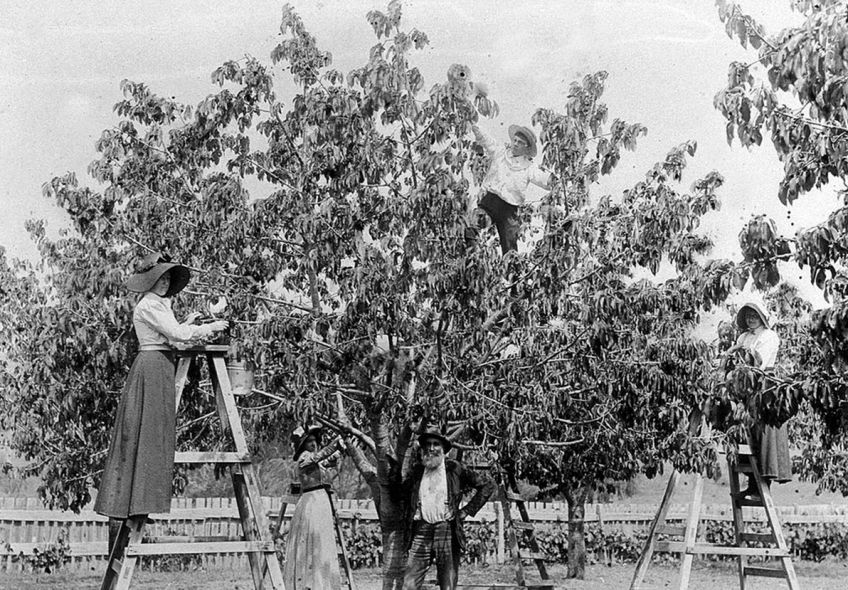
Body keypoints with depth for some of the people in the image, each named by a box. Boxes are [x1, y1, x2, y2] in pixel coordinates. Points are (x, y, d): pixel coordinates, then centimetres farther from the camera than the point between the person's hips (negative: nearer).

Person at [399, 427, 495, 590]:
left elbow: (487, 485, 4)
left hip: (447, 529, -2)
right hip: (421, 530, 2)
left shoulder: (454, 469, 2)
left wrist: (467, 510, 2)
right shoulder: (416, 471, 11)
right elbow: (401, 491, 28)